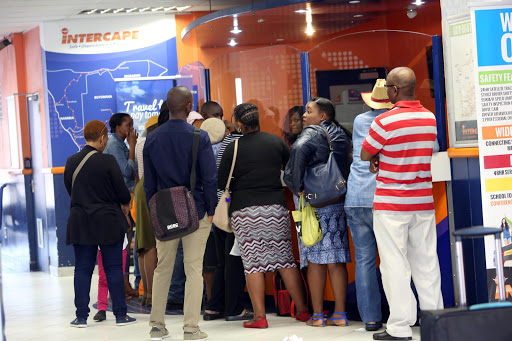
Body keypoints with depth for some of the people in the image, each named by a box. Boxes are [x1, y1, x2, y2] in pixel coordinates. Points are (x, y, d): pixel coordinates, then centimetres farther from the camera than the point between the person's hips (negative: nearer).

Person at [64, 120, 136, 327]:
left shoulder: (71, 162, 1)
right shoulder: (108, 162, -12)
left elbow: (70, 191, 12)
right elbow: (123, 194, -8)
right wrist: (126, 201, 15)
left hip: (80, 223, 3)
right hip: (109, 222, -3)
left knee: (82, 269, 7)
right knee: (113, 268, 4)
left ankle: (81, 316, 6)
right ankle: (120, 314, 6)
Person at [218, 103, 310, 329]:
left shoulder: (233, 148, -3)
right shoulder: (276, 141, 6)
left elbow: (221, 182, -1)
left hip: (244, 209, -3)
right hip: (276, 207, 3)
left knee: (252, 263, -1)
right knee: (285, 259, 8)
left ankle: (259, 316, -3)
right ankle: (303, 310, 10)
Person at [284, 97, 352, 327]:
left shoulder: (312, 133, -8)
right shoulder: (342, 135, 14)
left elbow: (299, 151, -27)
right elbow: (350, 163, 19)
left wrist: (298, 187, -20)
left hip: (315, 204, -6)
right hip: (339, 203, 6)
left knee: (315, 260, -1)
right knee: (337, 261, 6)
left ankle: (317, 315, 1)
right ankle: (340, 314, 5)